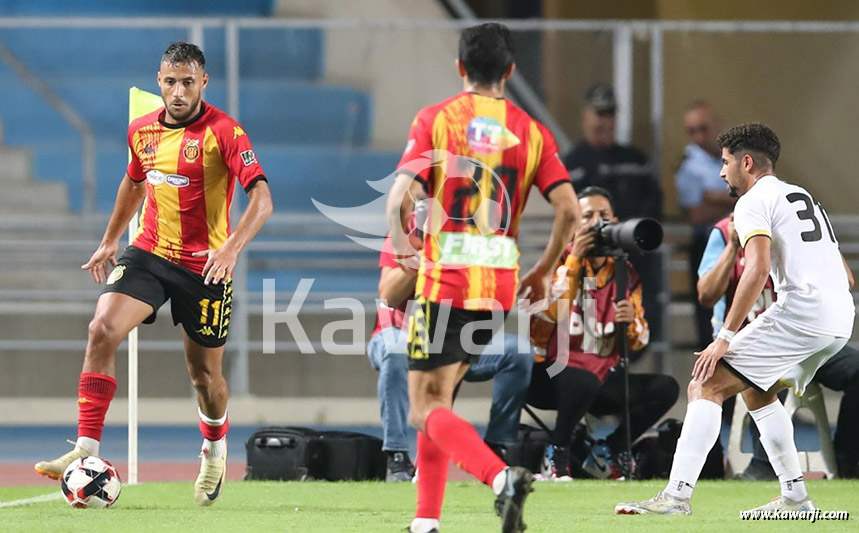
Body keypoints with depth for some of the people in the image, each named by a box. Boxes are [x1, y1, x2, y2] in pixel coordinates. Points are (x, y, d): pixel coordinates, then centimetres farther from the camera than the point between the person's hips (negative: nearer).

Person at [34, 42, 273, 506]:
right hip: (148, 253, 4)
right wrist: (109, 241, 26)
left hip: (204, 264, -4)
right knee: (102, 329, -20)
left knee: (203, 372, 8)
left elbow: (261, 199, -22)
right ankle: (86, 448, -22)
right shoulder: (142, 131, 4)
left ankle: (215, 448, 41)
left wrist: (231, 248, -36)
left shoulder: (223, 132, -14)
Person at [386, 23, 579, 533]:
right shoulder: (531, 131, 6)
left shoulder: (435, 119, -2)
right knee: (436, 400, 18)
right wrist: (543, 272, 11)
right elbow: (569, 209, -3)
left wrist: (403, 247, 8)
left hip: (444, 282, -4)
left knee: (427, 409, -3)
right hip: (499, 288, 4)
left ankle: (501, 476, -28)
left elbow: (401, 198, -12)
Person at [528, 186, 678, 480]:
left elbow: (638, 343, 7)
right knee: (584, 381, -38)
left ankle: (607, 453, 3)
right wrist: (574, 260, -21)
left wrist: (631, 322, -17)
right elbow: (548, 314, -24)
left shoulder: (624, 273, 8)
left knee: (665, 388, -12)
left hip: (602, 375, 5)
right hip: (549, 376, -5)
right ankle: (557, 455, -12)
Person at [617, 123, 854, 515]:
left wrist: (725, 337, -17)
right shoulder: (802, 196, 27)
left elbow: (759, 267, -17)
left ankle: (677, 494, -20)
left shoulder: (753, 202, 0)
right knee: (757, 390, 29)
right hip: (842, 319, 9)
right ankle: (795, 496, 24)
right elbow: (843, 272, 28)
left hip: (801, 309, -9)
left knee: (706, 386, -9)